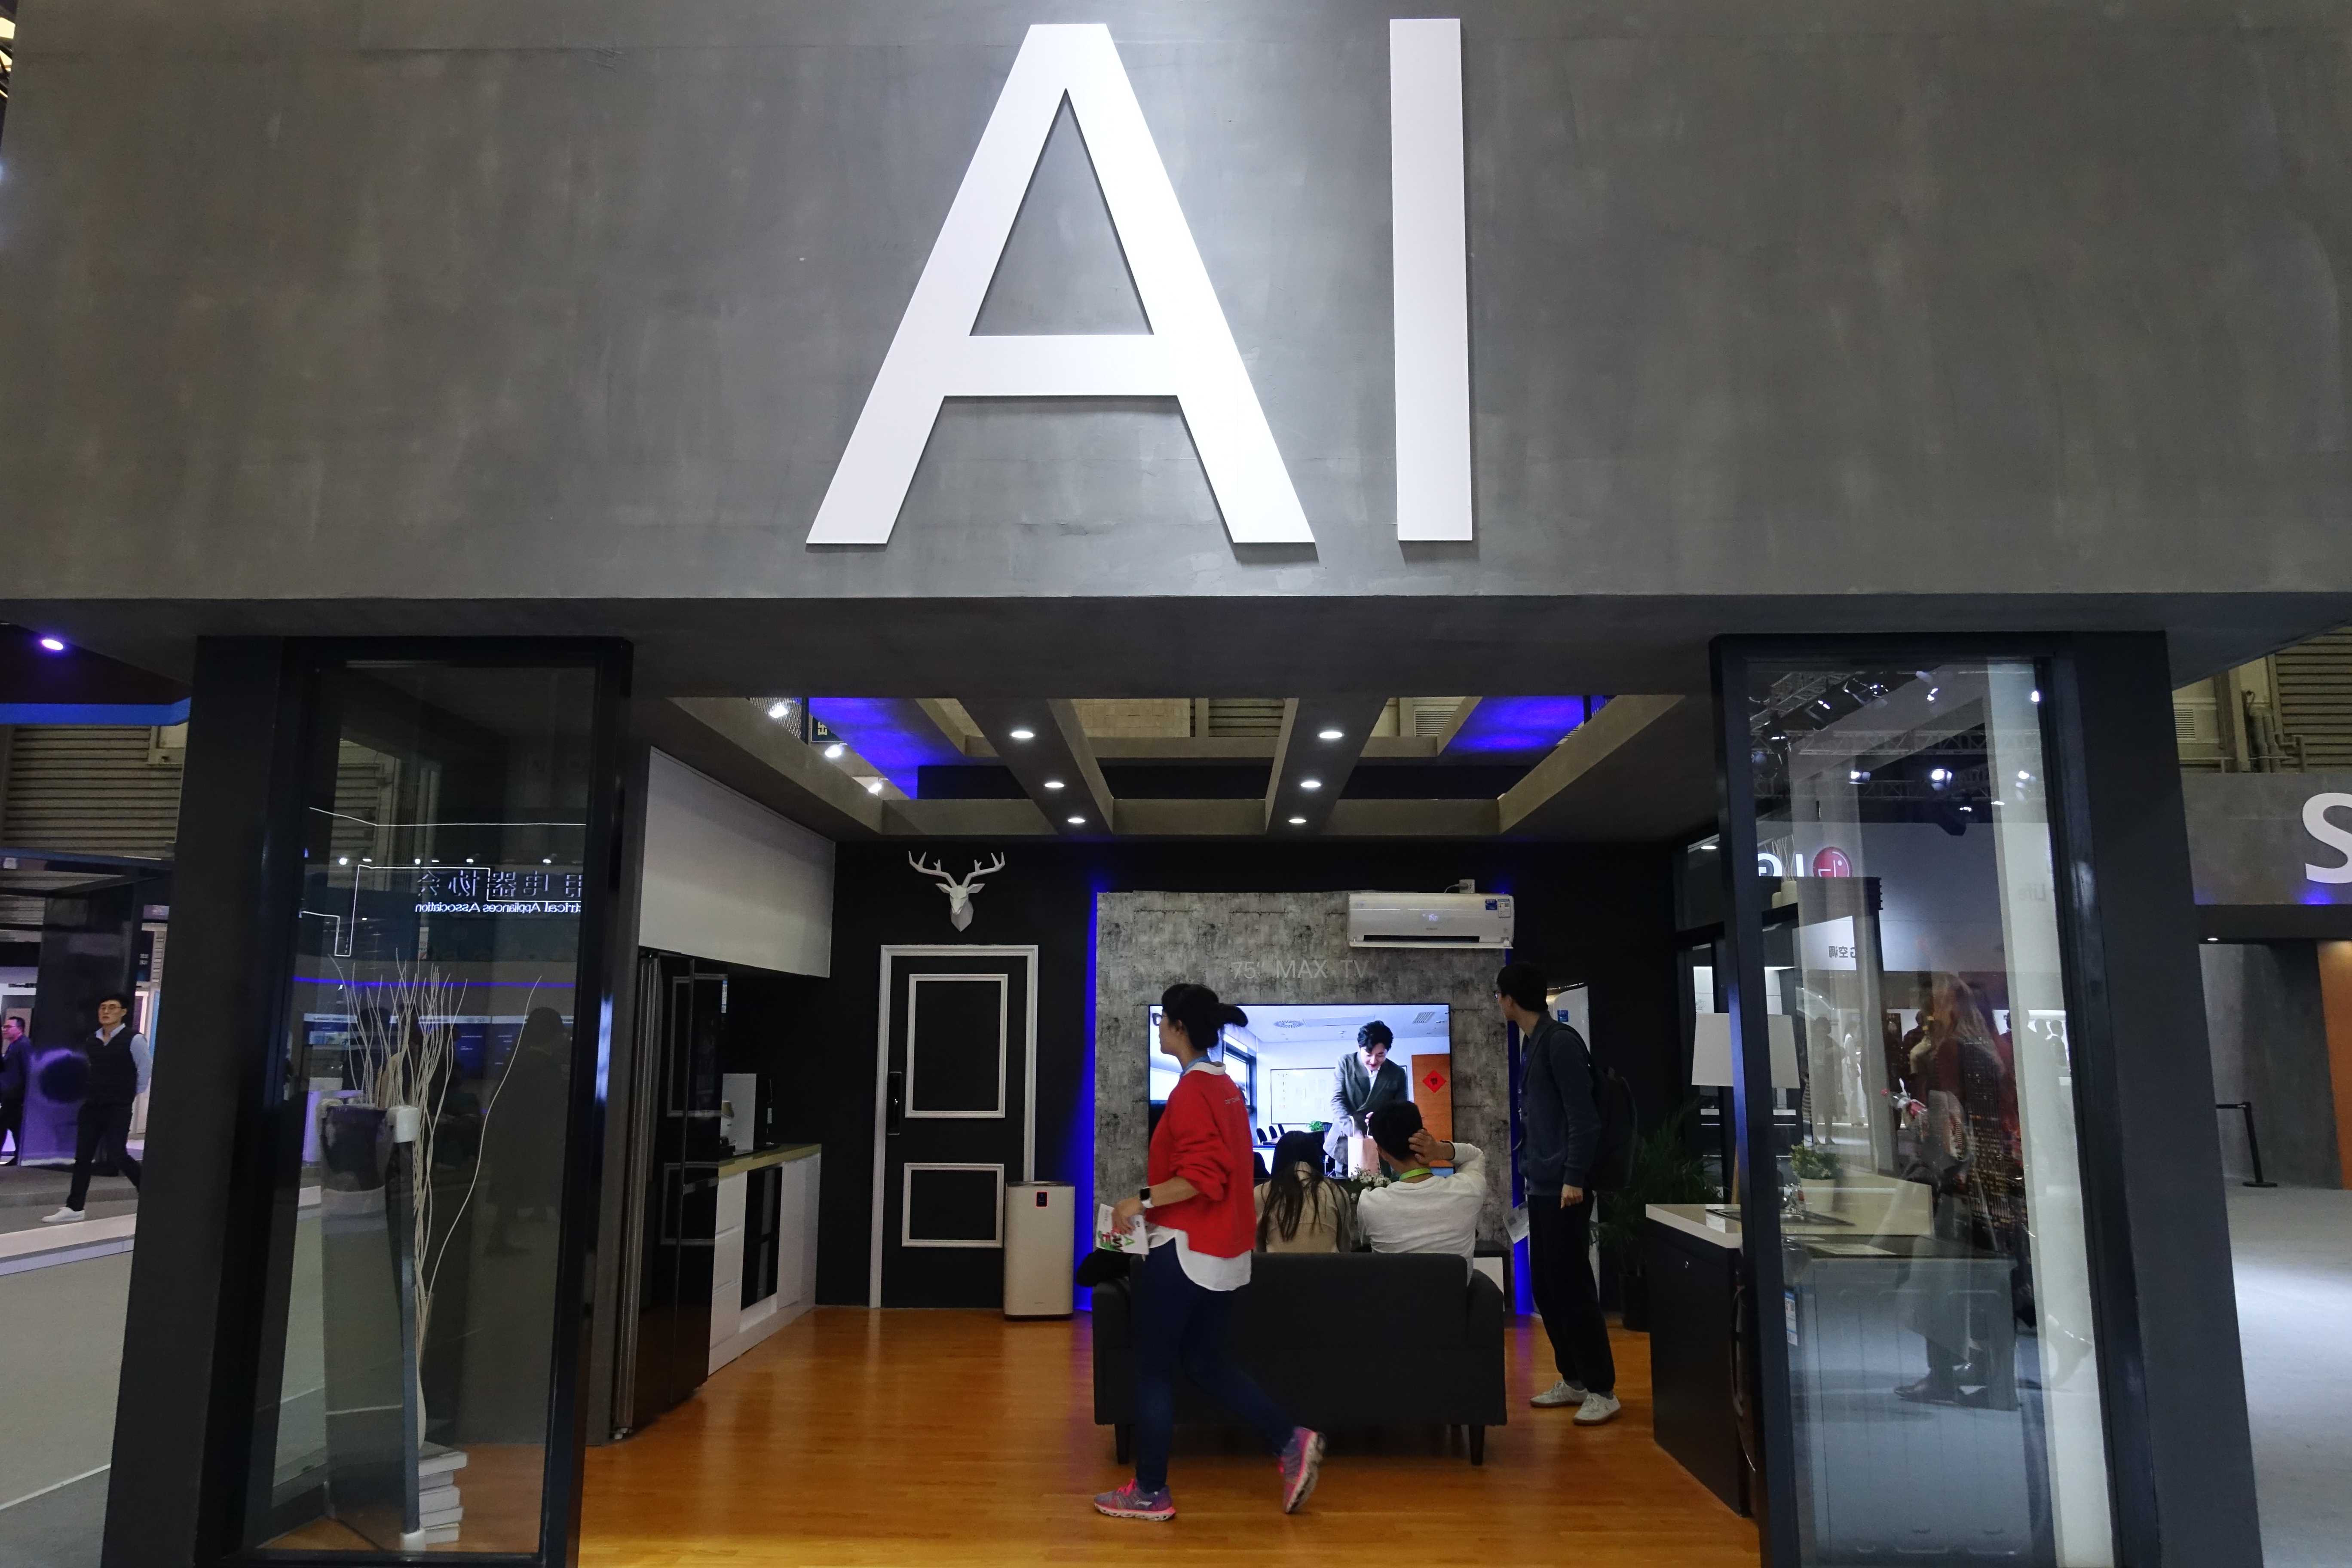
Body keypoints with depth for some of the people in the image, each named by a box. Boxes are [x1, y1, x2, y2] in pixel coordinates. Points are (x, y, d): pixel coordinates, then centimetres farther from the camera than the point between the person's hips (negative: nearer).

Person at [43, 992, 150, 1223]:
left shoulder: (133, 1039, -10)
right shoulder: (92, 1042, 9)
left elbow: (146, 1069, -5)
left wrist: (133, 1094, 1)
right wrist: (89, 1093, 15)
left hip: (118, 1108, -6)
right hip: (92, 1106, 6)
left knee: (117, 1155, -7)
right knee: (83, 1156, 5)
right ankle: (74, 1208, 9)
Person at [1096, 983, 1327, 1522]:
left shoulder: (1191, 1091, -17)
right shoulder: (1226, 1087, 11)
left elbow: (1203, 1177, -23)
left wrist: (1143, 1201, -22)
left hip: (1184, 1249, -9)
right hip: (1222, 1249, 9)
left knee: (1153, 1370, 3)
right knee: (1206, 1361, 17)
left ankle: (1150, 1492, 13)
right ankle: (1292, 1443, 10)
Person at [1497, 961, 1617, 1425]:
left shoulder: (1560, 1040, -13)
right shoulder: (1534, 1043, 15)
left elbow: (1583, 1116, -18)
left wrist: (1574, 1178, -20)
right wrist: (1532, 1168, 16)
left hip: (1563, 1187, -9)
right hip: (1542, 1185, 9)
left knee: (1572, 1287, -4)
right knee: (1545, 1288, 12)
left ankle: (1602, 1389, 4)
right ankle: (1573, 1378, 22)